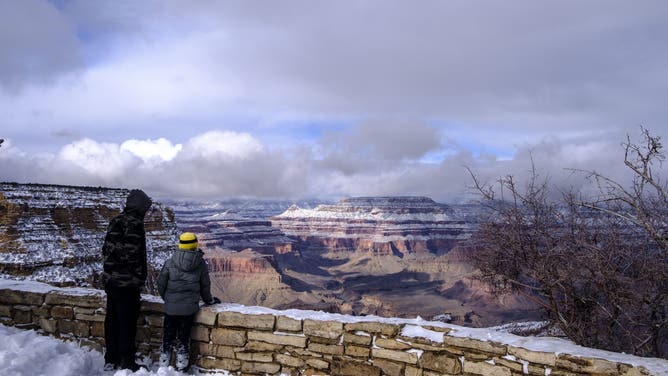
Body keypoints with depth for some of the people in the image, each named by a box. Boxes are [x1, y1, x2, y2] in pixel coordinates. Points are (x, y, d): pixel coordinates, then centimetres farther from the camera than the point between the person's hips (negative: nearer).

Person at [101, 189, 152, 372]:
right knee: (127, 323, 2)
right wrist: (139, 280, -11)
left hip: (110, 280, 8)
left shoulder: (114, 221, 8)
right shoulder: (135, 224, -17)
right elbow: (136, 255, -19)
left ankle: (110, 360, 27)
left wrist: (109, 272, 18)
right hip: (127, 284, -8)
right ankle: (127, 363, 11)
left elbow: (106, 249, 13)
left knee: (112, 320, 16)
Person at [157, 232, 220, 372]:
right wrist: (209, 300, 22)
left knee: (168, 336, 13)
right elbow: (205, 285, 5)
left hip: (171, 307, 0)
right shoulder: (200, 263, -4)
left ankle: (163, 366, 19)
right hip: (190, 307, 0)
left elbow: (161, 283, -1)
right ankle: (181, 367, 15)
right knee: (184, 337, 11)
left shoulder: (170, 262, -6)